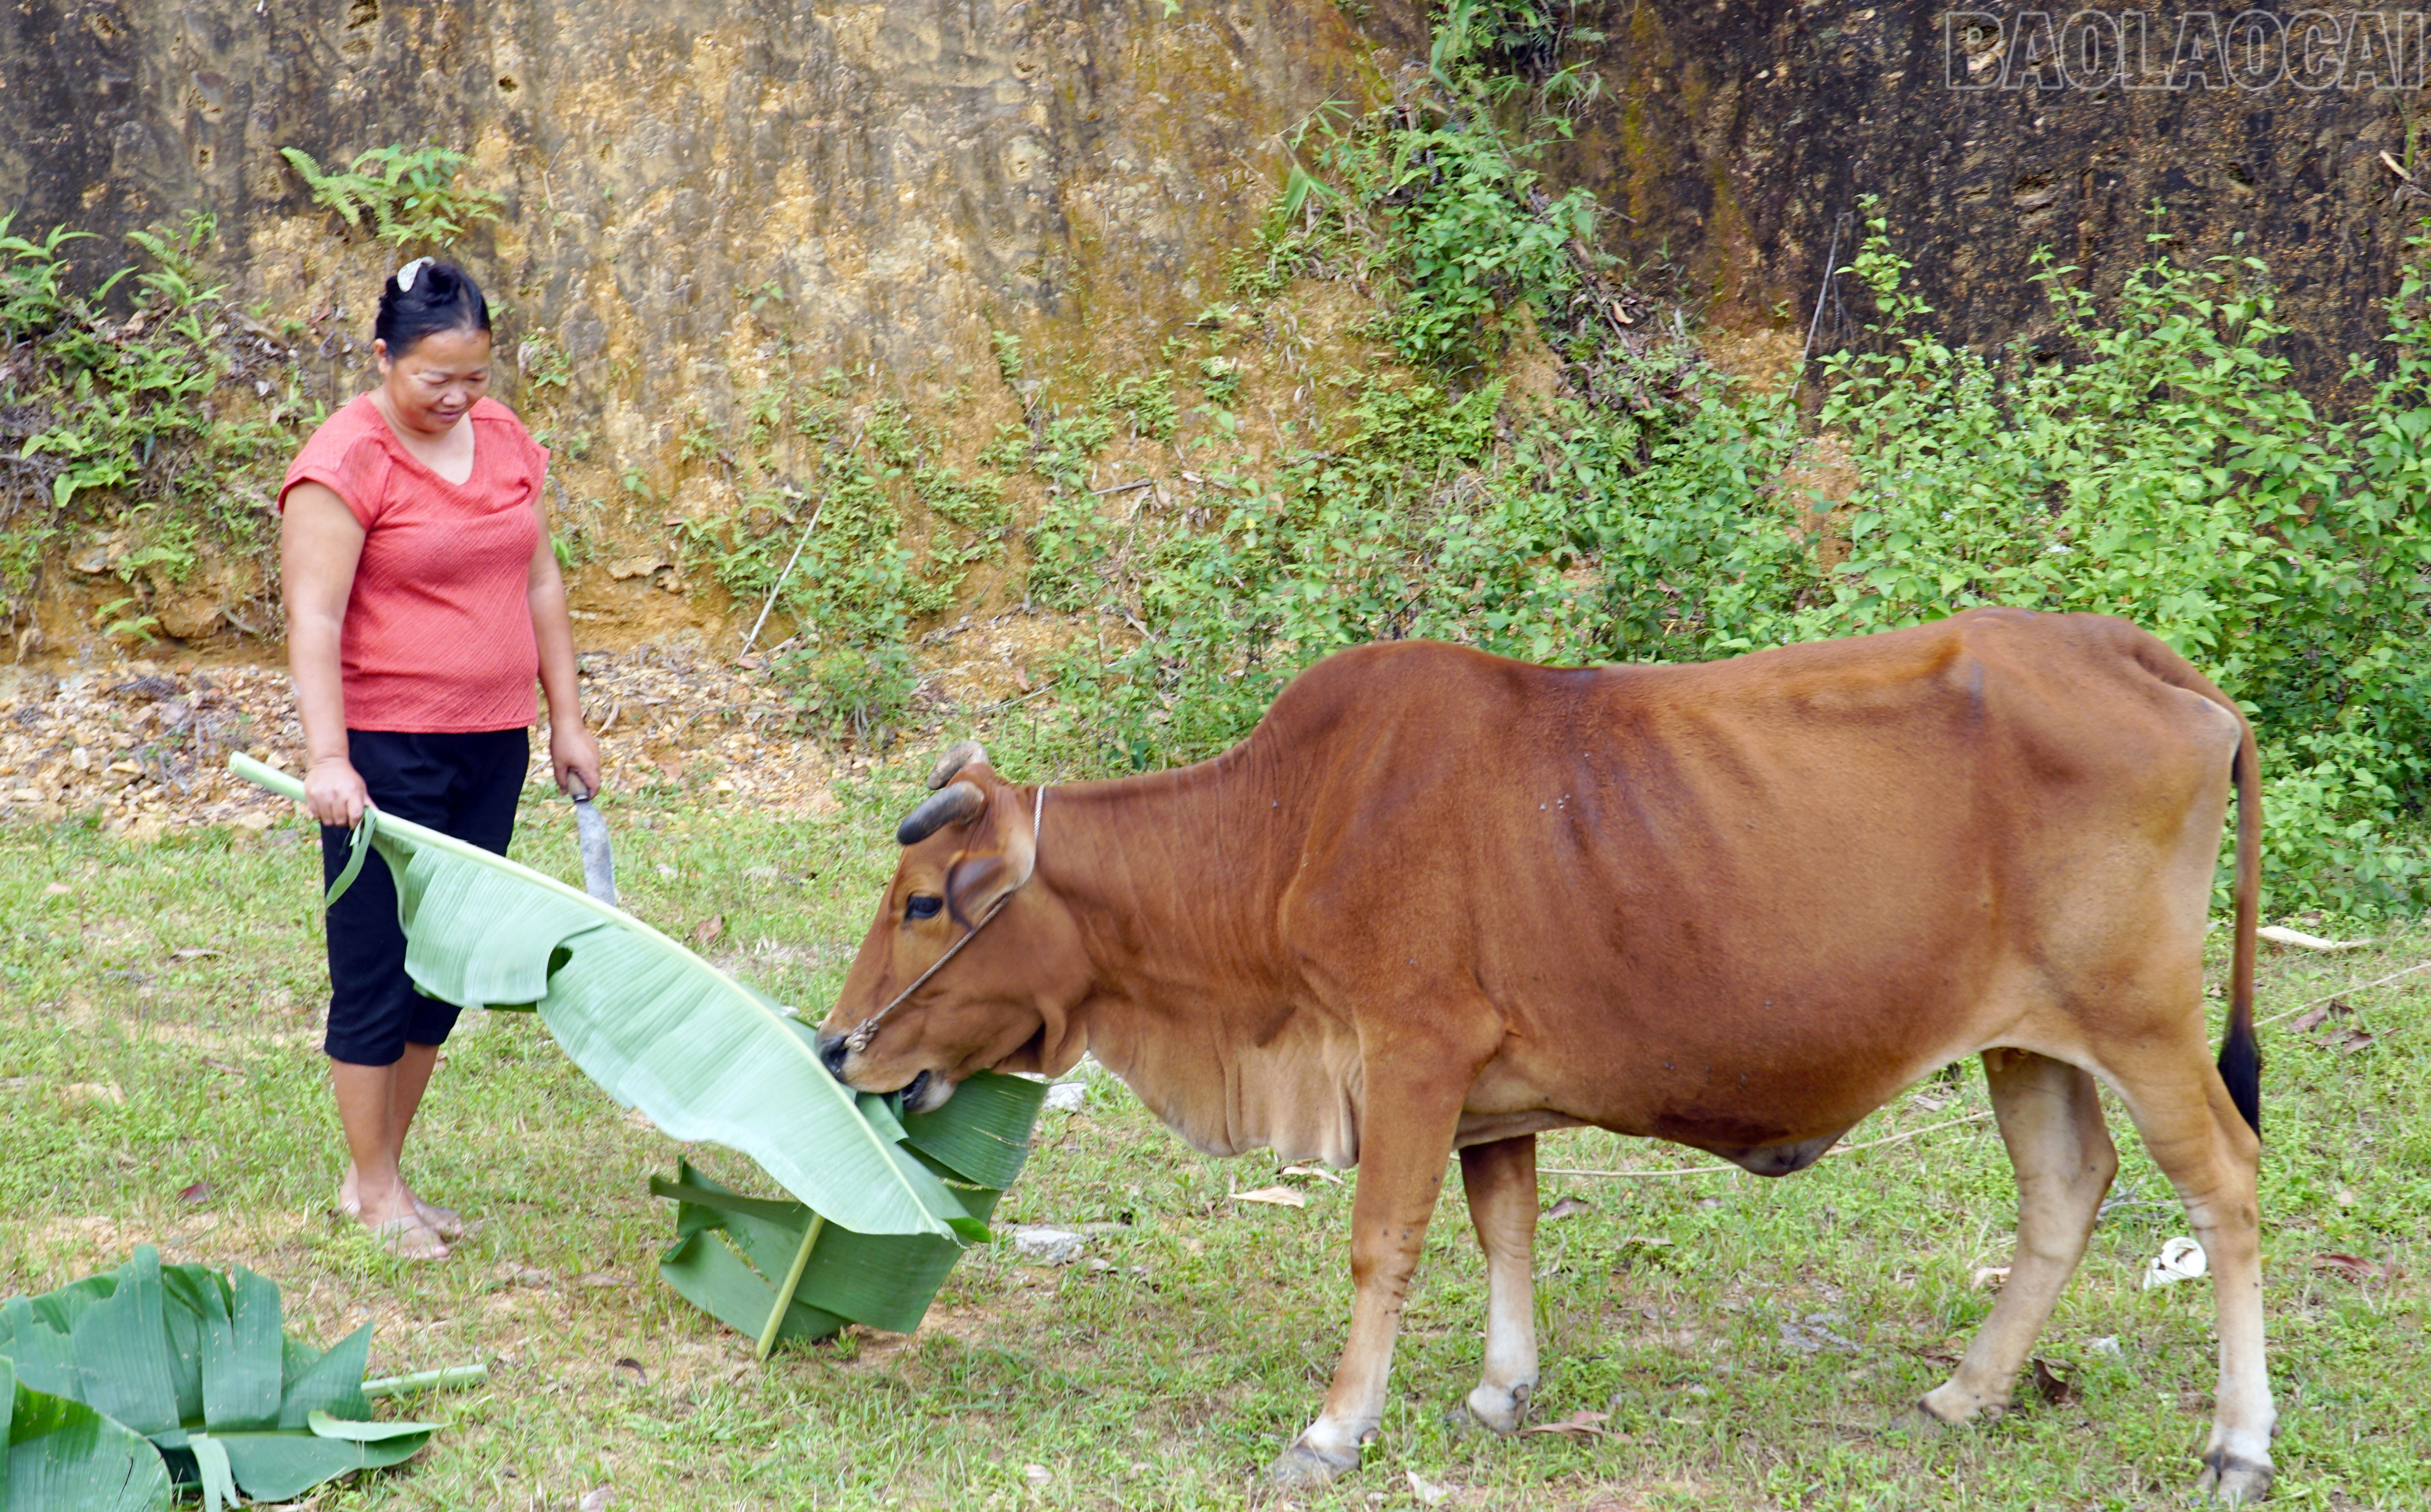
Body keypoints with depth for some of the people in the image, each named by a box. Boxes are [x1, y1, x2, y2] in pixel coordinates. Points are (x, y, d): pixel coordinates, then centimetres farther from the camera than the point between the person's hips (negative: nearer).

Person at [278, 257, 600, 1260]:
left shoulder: (502, 437, 9)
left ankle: (385, 1168, 22)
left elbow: (539, 583, 16)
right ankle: (372, 1190, 11)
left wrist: (566, 721, 14)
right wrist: (327, 758, -25)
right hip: (387, 753, -7)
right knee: (379, 969, 0)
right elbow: (314, 619, -17)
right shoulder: (345, 462, -12)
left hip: (491, 746, 7)